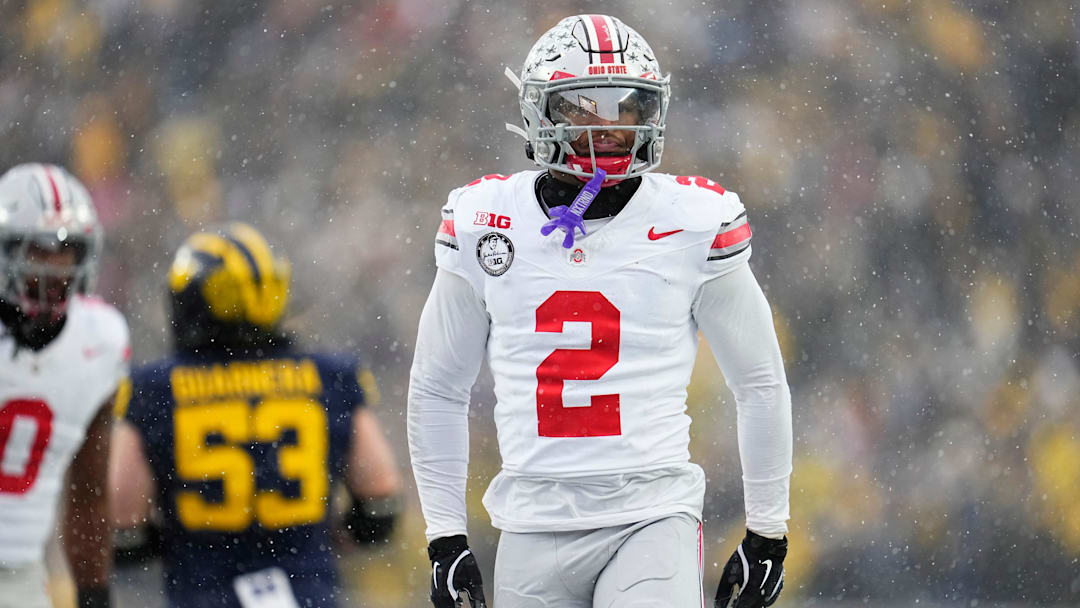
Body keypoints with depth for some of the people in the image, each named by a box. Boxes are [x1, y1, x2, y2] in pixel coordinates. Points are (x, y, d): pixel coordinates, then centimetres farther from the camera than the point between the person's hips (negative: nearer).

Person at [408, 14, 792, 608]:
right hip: (535, 530, 2)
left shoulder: (692, 225, 0)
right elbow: (437, 388, 15)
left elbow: (760, 385, 10)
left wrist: (767, 534, 11)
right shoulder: (486, 222, 4)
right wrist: (445, 538, 12)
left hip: (652, 519, -2)